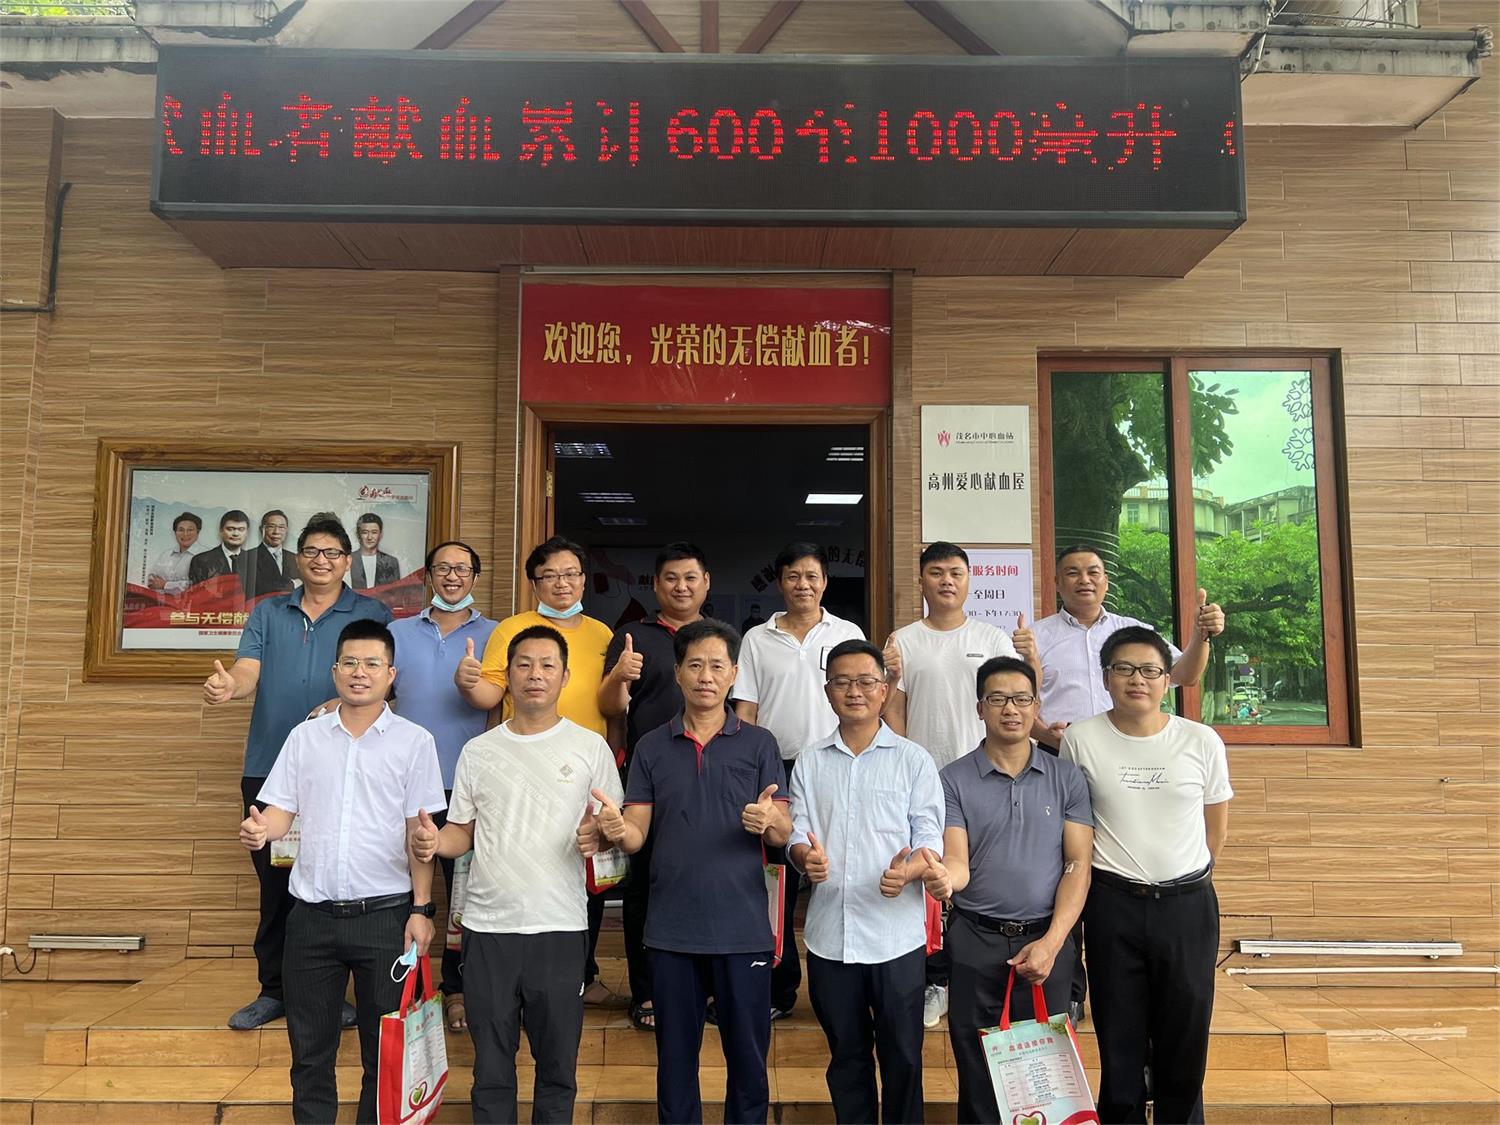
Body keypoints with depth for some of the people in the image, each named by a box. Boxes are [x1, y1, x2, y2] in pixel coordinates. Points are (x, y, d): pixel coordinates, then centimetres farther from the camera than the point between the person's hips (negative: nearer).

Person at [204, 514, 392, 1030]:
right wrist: (227, 685, -26)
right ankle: (274, 989, 23)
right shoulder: (268, 613, 11)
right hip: (269, 768, 3)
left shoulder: (371, 614, 4)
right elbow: (248, 671, -2)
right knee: (274, 883, 10)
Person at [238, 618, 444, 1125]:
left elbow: (420, 833, -2)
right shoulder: (305, 736, 7)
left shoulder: (414, 741, -1)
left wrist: (422, 909, -6)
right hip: (312, 913, 3)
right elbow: (280, 810, 7)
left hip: (385, 913, -2)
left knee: (385, 1051, 8)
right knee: (309, 1049, 13)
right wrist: (260, 829, -16)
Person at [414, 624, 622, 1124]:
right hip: (488, 928, 2)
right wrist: (434, 841, -9)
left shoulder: (590, 747, 1)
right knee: (491, 1068, 13)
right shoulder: (478, 751, 7)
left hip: (559, 928, -1)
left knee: (557, 1066, 10)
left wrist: (599, 835, -16)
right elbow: (462, 831, 12)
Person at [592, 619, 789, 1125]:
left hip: (744, 928, -1)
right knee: (675, 1059, 13)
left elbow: (783, 832, -1)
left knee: (748, 1056, 8)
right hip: (672, 930, 1)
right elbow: (637, 835, 3)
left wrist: (769, 822, -24)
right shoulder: (651, 748, 5)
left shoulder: (759, 744, 2)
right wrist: (617, 829, -20)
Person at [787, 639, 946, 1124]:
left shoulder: (914, 760, 1)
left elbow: (930, 838, -3)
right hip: (830, 932, 2)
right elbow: (797, 832, 6)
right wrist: (806, 856, -17)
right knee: (846, 1053, 15)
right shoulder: (810, 761, 8)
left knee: (902, 1053, 6)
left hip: (897, 933, -2)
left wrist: (908, 870, -24)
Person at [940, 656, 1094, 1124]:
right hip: (976, 943, -1)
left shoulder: (1066, 778, 3)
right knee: (978, 1074, 9)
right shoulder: (954, 780, -1)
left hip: (1047, 941, 1)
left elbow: (1078, 865, -1)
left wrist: (1051, 942, -11)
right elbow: (957, 867, -7)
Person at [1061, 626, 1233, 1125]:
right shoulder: (1080, 739, -4)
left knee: (1184, 1042, 10)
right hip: (1113, 906, -1)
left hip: (1188, 906, 1)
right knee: (1119, 1046, 8)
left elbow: (1216, 828, 10)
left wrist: (1182, 878, 12)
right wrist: (1117, 878, 5)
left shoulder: (1202, 741, -1)